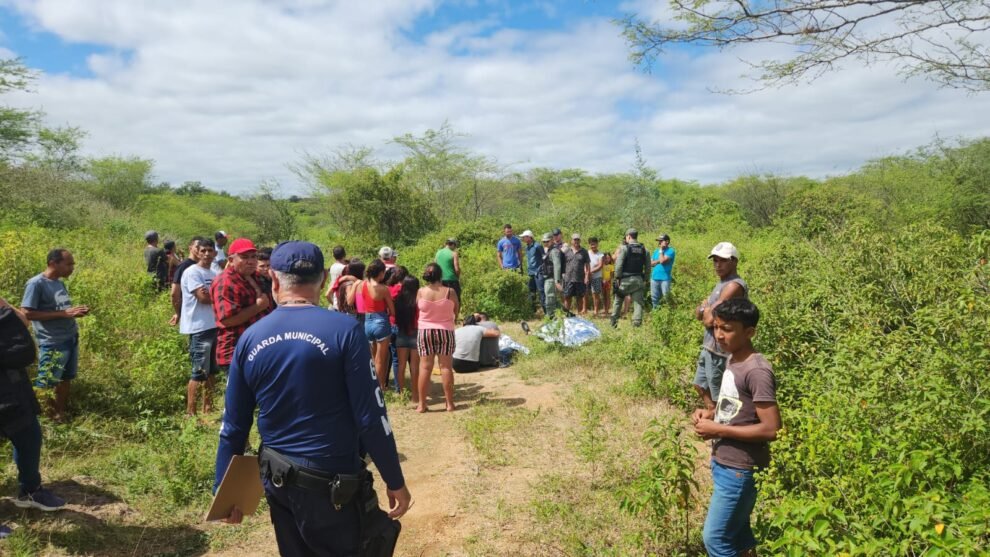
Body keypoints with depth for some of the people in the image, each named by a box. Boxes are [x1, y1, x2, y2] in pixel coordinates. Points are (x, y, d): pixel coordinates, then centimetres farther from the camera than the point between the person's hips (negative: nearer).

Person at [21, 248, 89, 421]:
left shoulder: (60, 283, 10)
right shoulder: (36, 284, -14)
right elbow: (27, 313, -19)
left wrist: (76, 312, -1)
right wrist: (63, 313, -23)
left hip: (71, 338, 8)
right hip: (52, 343, -8)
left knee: (66, 378, 17)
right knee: (46, 385, 1)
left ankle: (60, 410, 31)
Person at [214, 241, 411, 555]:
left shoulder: (250, 339, -2)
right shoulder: (344, 330, -16)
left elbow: (234, 427, 2)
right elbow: (371, 417, -15)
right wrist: (395, 481, -5)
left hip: (277, 480, 5)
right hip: (331, 483, -5)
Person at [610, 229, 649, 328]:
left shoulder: (624, 248, -8)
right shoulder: (643, 249, 6)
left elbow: (619, 264, -14)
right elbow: (648, 266, 7)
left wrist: (617, 277, -7)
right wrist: (644, 278, 13)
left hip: (625, 279, -3)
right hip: (638, 279, 3)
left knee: (617, 301, 13)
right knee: (638, 302, 4)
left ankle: (614, 322, 19)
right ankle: (637, 323, -4)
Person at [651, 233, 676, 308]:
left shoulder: (670, 251, -4)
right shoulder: (656, 251, 14)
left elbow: (662, 261, -17)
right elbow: (651, 263, 8)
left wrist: (661, 250, -7)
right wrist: (658, 260, -7)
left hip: (665, 278, -5)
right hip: (654, 278, 6)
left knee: (666, 296, -5)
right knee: (654, 298, 7)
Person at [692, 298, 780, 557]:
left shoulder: (757, 371, -23)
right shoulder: (733, 361, 6)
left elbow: (771, 429, -25)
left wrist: (718, 429, -21)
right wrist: (711, 412, 2)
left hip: (739, 471, -9)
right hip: (723, 465, 9)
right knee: (737, 535, 20)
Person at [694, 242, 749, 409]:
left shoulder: (734, 285, -20)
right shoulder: (721, 283, 13)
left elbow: (710, 320, -23)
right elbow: (698, 313, 12)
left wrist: (704, 310, -2)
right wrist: (705, 309, -10)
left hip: (720, 350, -10)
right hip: (710, 347, 11)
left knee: (719, 397, 2)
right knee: (701, 386, 23)